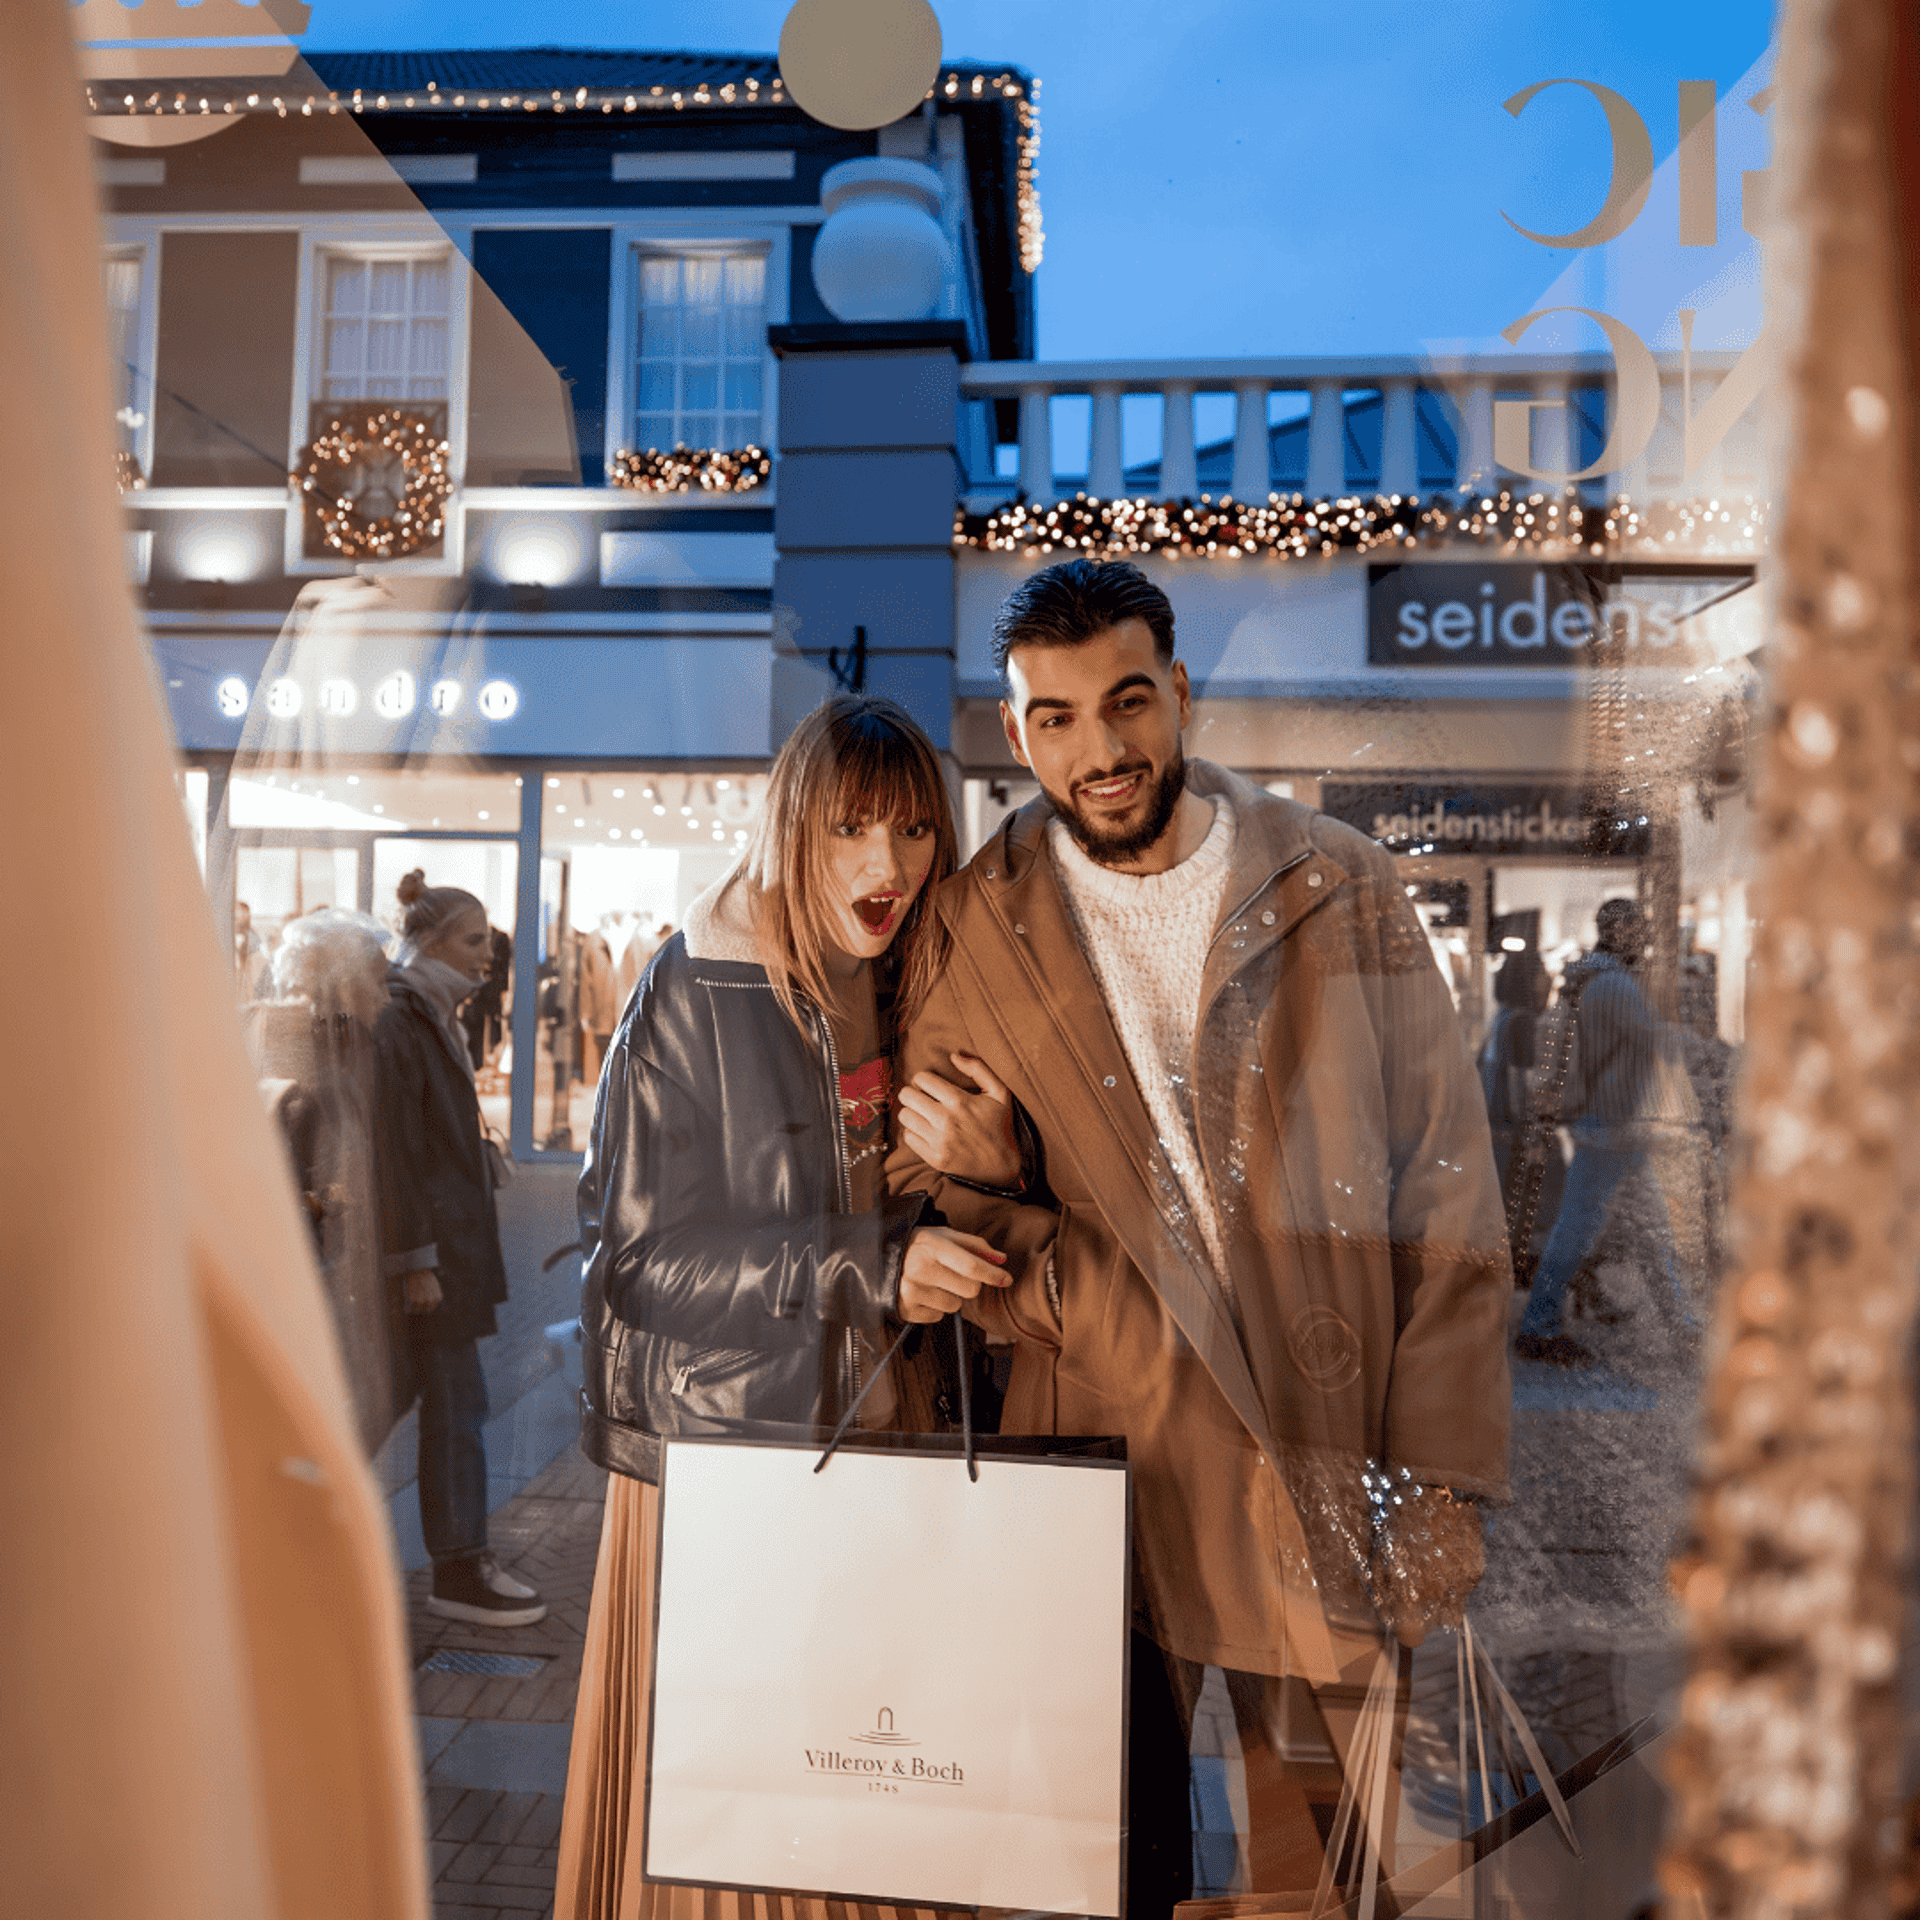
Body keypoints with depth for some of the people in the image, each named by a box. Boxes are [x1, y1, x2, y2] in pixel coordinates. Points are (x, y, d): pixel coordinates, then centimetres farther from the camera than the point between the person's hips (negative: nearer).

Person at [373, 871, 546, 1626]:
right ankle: (459, 1570, 7)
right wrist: (416, 1259, -20)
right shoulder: (398, 1027, -14)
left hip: (455, 1238, 10)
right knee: (455, 1403, -4)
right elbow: (395, 1153, -18)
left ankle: (461, 1562, 22)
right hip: (431, 1243, -10)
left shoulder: (438, 1023, 16)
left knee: (452, 1403, 13)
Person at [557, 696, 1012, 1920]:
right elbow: (635, 1253, -16)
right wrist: (869, 1269, -22)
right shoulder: (696, 993, -12)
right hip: (723, 1443, -4)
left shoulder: (916, 997, 5)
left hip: (881, 1435, 4)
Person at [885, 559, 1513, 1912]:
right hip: (1096, 1458, 1)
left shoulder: (1344, 893, -2)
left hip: (1328, 1457, 0)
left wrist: (1441, 1481, -5)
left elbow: (1447, 1202, -2)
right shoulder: (976, 927, 0)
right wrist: (1021, 1248, -12)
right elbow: (943, 1197, 9)